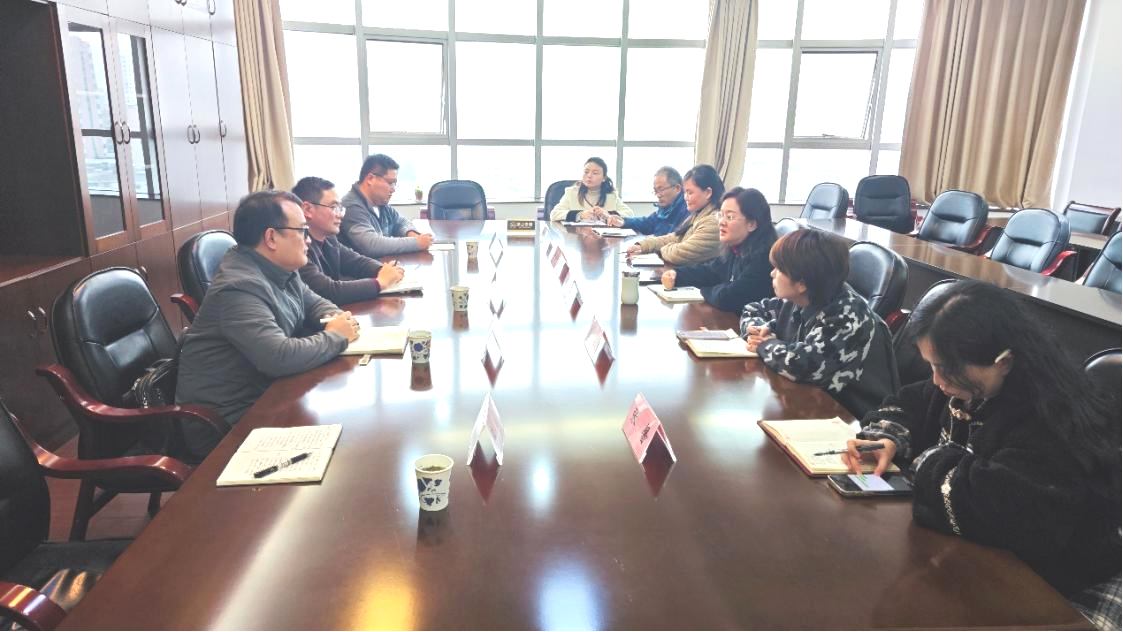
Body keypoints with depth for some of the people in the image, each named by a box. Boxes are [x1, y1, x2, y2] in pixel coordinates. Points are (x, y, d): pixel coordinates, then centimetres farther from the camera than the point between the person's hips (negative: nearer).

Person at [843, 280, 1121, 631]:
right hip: (979, 549, 8)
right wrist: (887, 439, -11)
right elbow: (908, 405, 12)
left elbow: (994, 510, -41)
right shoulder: (971, 383, -4)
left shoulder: (1055, 425, -29)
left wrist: (928, 463, -22)